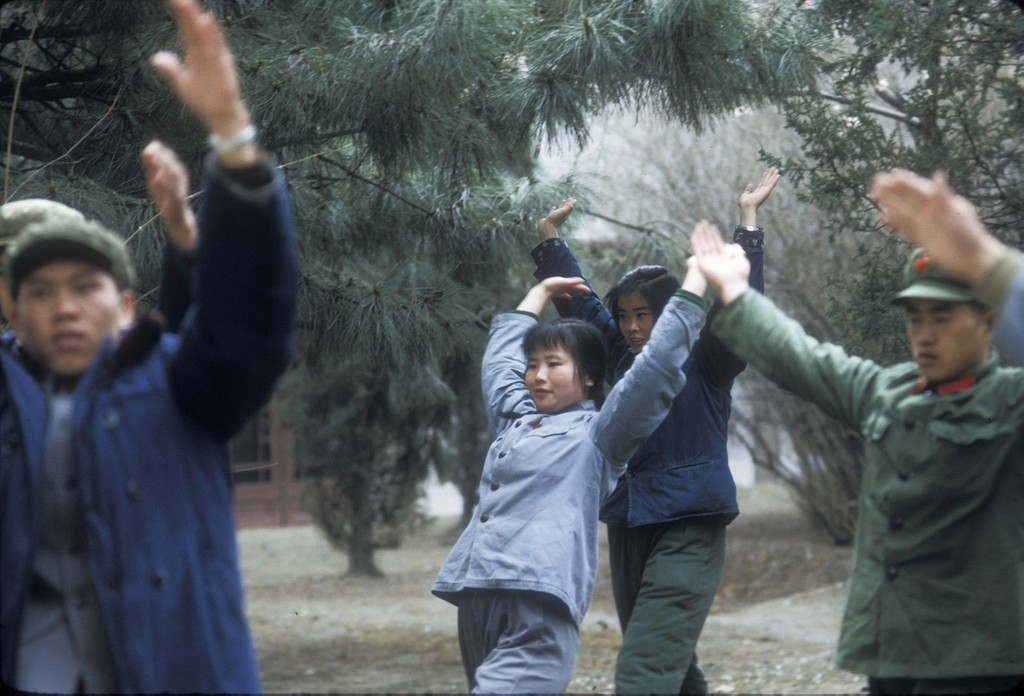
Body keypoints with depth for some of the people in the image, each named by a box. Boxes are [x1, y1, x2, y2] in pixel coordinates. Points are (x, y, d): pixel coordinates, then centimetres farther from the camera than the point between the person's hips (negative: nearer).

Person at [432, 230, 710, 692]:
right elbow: (500, 356, 40)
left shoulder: (597, 435, 7)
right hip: (476, 605, 7)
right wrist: (540, 293, 50)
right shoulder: (515, 421, 25)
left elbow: (659, 362, 0)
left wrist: (696, 278, 5)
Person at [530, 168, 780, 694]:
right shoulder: (621, 357, 13)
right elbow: (578, 302, 18)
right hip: (627, 528, 7)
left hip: (688, 530, -7)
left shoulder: (703, 363, -2)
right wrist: (550, 240, 12)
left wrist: (747, 224, -18)